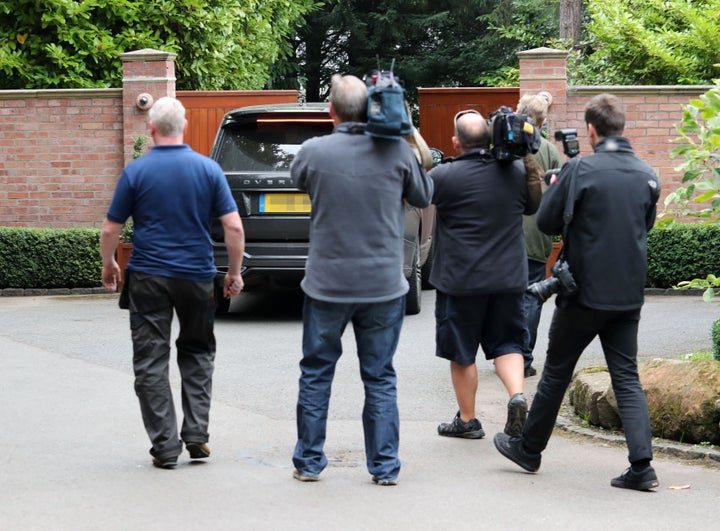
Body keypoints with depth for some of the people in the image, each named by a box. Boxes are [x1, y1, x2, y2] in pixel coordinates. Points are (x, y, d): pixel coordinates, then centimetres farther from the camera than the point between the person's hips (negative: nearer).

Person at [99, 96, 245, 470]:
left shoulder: (136, 172, -6)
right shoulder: (208, 169, -2)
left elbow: (110, 230, -2)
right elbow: (234, 227, -5)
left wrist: (108, 265, 16)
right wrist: (234, 273, 7)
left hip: (148, 277, -2)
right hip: (196, 275, 2)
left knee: (151, 362, 4)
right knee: (197, 354, 18)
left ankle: (165, 446, 0)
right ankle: (196, 436, 10)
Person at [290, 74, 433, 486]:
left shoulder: (314, 151, -11)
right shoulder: (396, 151, -9)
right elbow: (424, 197, 7)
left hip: (327, 284, -1)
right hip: (383, 283, 1)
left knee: (316, 374, 13)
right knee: (380, 377, 10)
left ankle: (309, 462, 18)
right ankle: (385, 466, 10)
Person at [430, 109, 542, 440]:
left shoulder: (445, 176, -16)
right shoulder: (516, 172, 0)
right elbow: (534, 206, 16)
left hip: (461, 280, -4)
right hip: (508, 277, 4)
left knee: (461, 352, 9)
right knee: (506, 343, 14)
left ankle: (467, 420, 17)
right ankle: (517, 395, -10)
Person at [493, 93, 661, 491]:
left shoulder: (580, 169, -14)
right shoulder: (646, 175, 2)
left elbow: (547, 222, -8)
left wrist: (554, 187, 8)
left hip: (584, 293, -4)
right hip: (629, 294, 4)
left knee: (557, 372, 11)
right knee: (627, 377, 6)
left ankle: (528, 448, 25)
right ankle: (641, 465, -5)